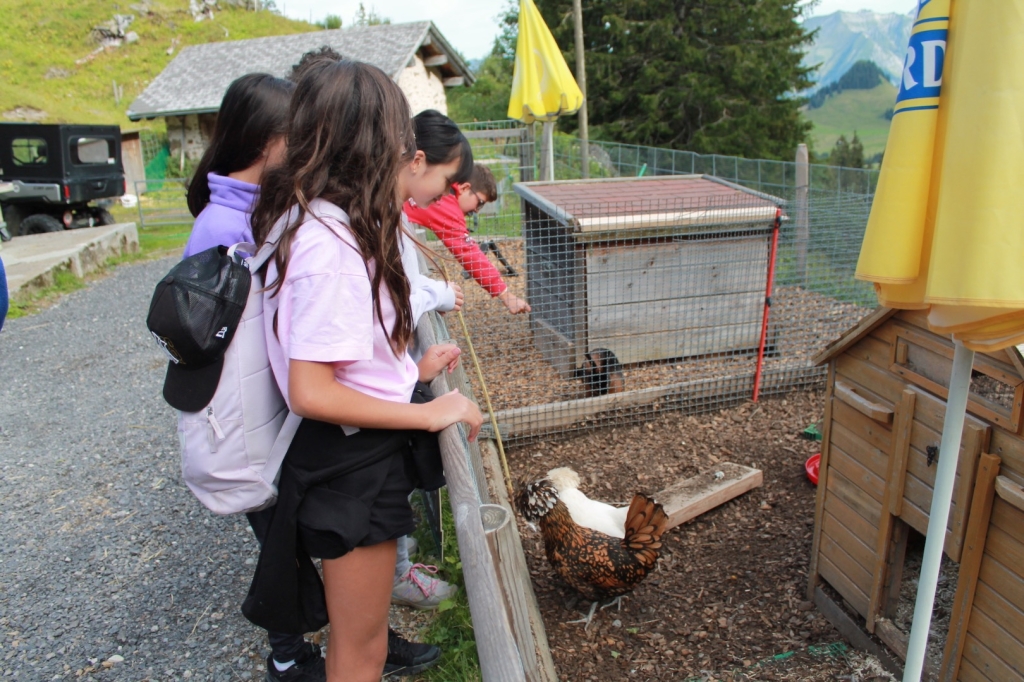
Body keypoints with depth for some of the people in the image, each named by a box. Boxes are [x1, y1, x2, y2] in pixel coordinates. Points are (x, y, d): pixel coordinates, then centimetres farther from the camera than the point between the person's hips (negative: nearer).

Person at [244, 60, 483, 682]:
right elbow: (311, 393, -28)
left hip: (355, 450, 9)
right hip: (352, 463, -9)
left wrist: (411, 368, 7)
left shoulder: (304, 217, 2)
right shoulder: (333, 245, -27)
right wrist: (429, 413, -20)